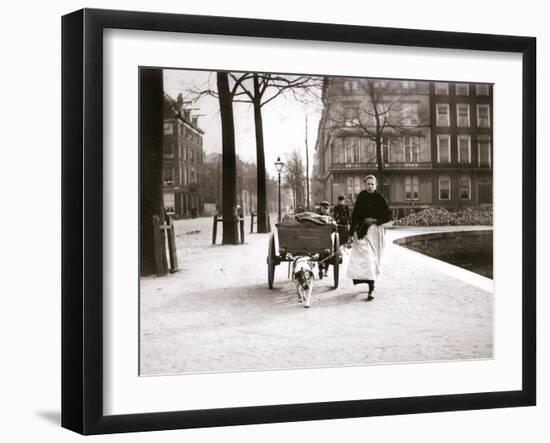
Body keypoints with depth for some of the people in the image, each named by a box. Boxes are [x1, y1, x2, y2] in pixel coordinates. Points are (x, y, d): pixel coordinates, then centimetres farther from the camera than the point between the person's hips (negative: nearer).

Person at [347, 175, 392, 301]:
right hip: (361, 231, 3)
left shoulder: (379, 198, -3)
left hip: (374, 231, -3)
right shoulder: (361, 197, 6)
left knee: (371, 259, -6)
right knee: (363, 258, 1)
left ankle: (371, 290, -7)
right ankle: (371, 285, 16)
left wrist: (375, 220, -15)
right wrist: (351, 234, 6)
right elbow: (354, 215, 7)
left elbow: (388, 216, -2)